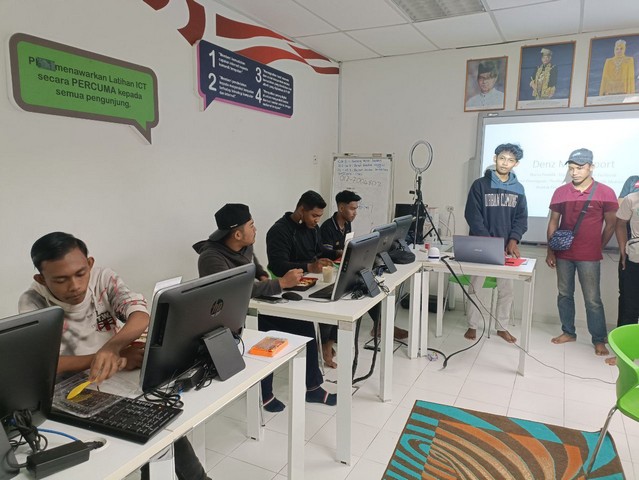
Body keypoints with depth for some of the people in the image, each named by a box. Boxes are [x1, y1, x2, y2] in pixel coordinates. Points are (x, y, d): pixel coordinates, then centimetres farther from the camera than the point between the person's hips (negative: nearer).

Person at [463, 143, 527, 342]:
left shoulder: (518, 189, 7)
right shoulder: (480, 185, -4)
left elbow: (521, 218, 6)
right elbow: (472, 216, -11)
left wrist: (513, 240, -12)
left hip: (506, 247, 3)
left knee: (506, 289, 9)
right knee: (475, 287, 4)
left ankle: (502, 327, 25)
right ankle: (472, 326, 18)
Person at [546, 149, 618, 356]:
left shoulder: (605, 193, -5)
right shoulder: (560, 192, 3)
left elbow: (610, 225, 3)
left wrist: (598, 248, 7)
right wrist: (550, 251, 5)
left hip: (589, 257, -3)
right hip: (563, 254, 3)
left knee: (593, 300, 2)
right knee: (564, 295, 11)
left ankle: (599, 340, 15)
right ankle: (568, 332, 25)